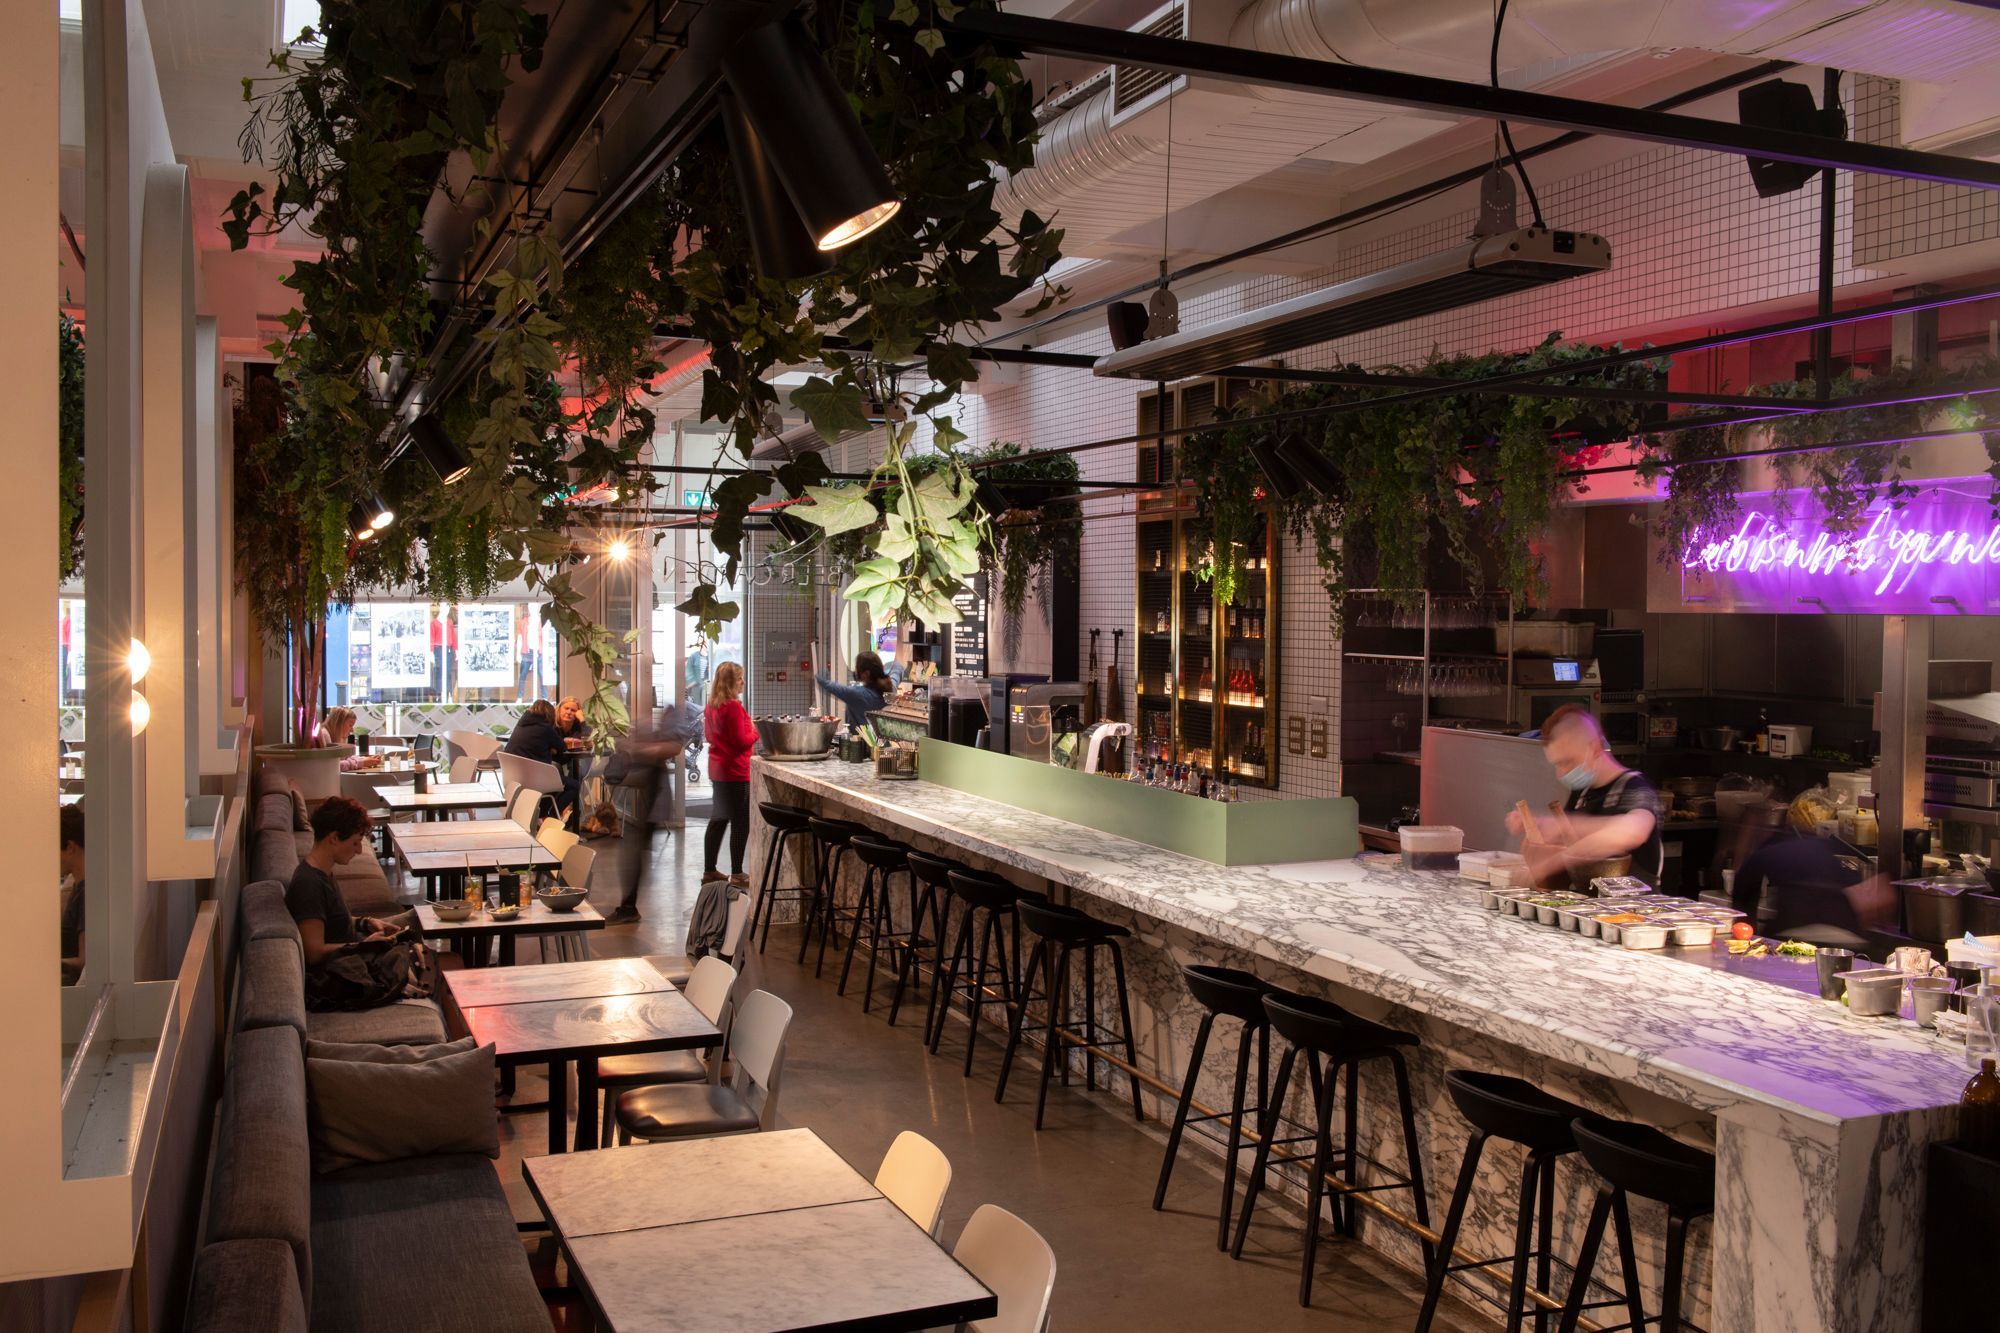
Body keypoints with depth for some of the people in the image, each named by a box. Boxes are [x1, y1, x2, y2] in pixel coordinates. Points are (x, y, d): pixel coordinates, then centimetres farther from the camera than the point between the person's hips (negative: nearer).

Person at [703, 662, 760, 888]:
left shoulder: (711, 706, 9)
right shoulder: (734, 706, -18)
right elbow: (741, 741, -20)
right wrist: (755, 732, -2)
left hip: (717, 769, 9)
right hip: (736, 771, -9)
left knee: (718, 820, 15)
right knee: (740, 823, -2)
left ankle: (709, 870, 20)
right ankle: (737, 874, 0)